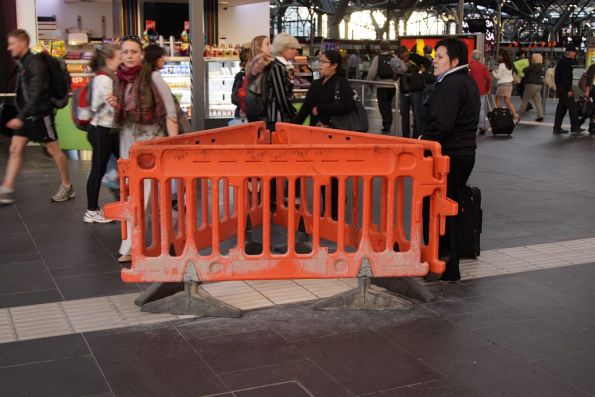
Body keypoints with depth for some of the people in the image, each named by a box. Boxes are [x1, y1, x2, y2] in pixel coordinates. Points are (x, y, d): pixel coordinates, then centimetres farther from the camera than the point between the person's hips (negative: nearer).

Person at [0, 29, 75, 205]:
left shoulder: (35, 63, -18)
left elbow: (35, 94, -25)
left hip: (40, 114, -8)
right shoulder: (21, 63, 8)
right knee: (14, 150, 2)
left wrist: (20, 117, -30)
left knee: (54, 150, 3)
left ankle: (67, 187, 17)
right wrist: (20, 115, 15)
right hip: (26, 115, 8)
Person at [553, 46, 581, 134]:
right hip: (564, 88, -10)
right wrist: (569, 89, -22)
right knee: (572, 107, -5)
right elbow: (565, 77, -22)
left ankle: (557, 128, 12)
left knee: (562, 107, 11)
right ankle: (574, 127, 0)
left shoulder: (562, 60, 17)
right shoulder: (565, 61, -15)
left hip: (561, 88, 10)